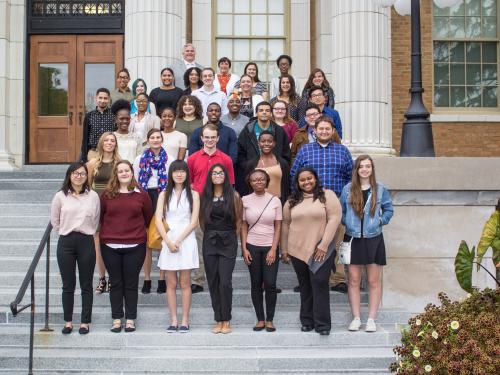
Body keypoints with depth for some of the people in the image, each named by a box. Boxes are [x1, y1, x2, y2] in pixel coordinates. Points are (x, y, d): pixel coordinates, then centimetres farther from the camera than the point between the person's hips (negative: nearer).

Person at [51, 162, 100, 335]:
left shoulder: (93, 196, 0)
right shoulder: (60, 196, 0)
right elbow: (54, 220, 11)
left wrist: (87, 233, 8)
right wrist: (65, 232, 9)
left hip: (86, 242, 0)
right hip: (66, 243, 0)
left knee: (86, 285, 5)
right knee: (68, 285, 7)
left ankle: (85, 322, 14)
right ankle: (68, 321, 18)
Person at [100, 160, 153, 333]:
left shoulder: (141, 194, 1)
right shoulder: (107, 195, 1)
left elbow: (148, 216, 12)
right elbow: (100, 216, 12)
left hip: (135, 246, -1)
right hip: (110, 246, 1)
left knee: (131, 283, 5)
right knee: (116, 283, 8)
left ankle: (130, 319, 13)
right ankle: (116, 319, 16)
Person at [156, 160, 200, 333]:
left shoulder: (193, 194, 5)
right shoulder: (164, 194, 9)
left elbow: (194, 221, -2)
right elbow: (158, 220, 1)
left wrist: (179, 240, -10)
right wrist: (168, 241, -11)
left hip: (186, 240, -1)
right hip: (168, 241, 1)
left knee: (185, 283, 1)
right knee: (171, 283, 3)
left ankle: (185, 320, 6)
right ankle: (173, 320, 9)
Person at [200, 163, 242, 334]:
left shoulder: (233, 196, -1)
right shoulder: (205, 196, 7)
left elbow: (238, 219, 4)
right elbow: (201, 219, 15)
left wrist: (232, 237, 1)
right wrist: (209, 234, 8)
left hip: (228, 243, -3)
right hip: (209, 242, 3)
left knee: (225, 282, -8)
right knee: (213, 282, 4)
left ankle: (226, 320, 3)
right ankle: (218, 320, 11)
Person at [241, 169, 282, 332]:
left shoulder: (275, 200, 0)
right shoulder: (245, 200, 2)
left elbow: (278, 227, 1)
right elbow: (243, 226, 5)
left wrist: (273, 249, -6)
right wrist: (244, 248, -2)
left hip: (270, 247, -1)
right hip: (252, 246, 1)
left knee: (270, 284, -5)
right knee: (256, 284, 5)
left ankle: (270, 320, 7)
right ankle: (260, 319, 13)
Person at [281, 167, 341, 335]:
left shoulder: (327, 195, -2)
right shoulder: (292, 201, 10)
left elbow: (334, 218, -8)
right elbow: (285, 225, 14)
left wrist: (324, 245, -12)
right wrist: (284, 249, 12)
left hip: (321, 250, -3)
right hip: (298, 250, 3)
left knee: (320, 284, -8)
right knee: (305, 287, 10)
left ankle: (322, 324, -1)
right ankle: (307, 321, 20)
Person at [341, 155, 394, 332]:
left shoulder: (380, 189, 1)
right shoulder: (348, 189, 2)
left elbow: (389, 210, 10)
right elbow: (341, 211, 11)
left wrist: (381, 221, -4)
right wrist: (347, 223, -4)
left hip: (373, 239, 0)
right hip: (353, 239, 1)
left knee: (374, 281, 3)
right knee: (354, 280, 4)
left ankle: (371, 319, 11)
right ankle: (356, 318, 13)